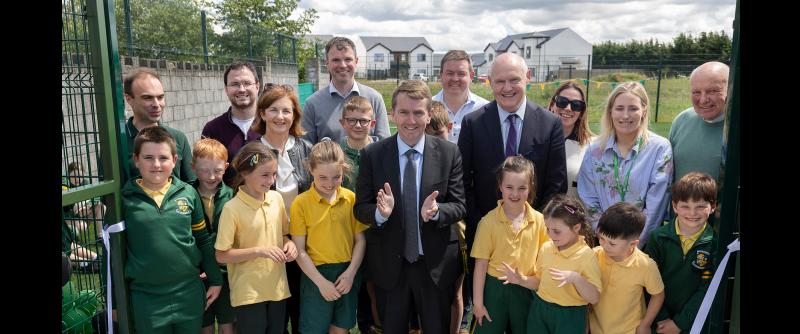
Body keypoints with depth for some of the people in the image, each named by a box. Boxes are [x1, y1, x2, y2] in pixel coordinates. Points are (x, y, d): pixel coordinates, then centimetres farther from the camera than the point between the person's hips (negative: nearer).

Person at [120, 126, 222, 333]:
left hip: (190, 292, 2)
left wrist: (215, 280, 8)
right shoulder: (124, 199, -7)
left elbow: (204, 241, 6)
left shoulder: (188, 193, -3)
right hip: (146, 298, -1)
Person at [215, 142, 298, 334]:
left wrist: (289, 244, -7)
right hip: (248, 293, -5)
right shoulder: (232, 208, -15)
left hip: (278, 288, 5)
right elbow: (221, 255, -12)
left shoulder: (277, 198, 0)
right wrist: (259, 251, -20)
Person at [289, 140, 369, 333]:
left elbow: (360, 240, 1)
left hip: (348, 272, 3)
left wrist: (350, 273, -10)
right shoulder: (301, 203, -9)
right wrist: (321, 281, -12)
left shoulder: (351, 199, -2)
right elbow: (299, 250, -7)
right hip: (316, 274, -2)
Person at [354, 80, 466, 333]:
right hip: (389, 264, 0)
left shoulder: (449, 153, -6)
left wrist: (435, 212, -26)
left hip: (436, 264, 0)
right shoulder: (372, 155, -6)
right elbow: (360, 208, -4)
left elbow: (459, 206, -5)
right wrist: (380, 213, -26)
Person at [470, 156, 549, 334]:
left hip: (526, 290, 2)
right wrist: (478, 302, -6)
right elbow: (481, 263, -8)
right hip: (494, 288, -2)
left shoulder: (539, 220, -7)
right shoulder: (489, 221, -12)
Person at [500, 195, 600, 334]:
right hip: (539, 311, 4)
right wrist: (521, 279, -6)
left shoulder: (586, 256, -15)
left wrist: (576, 278, -30)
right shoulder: (545, 248, -1)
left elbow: (594, 298, -16)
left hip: (569, 317, -4)